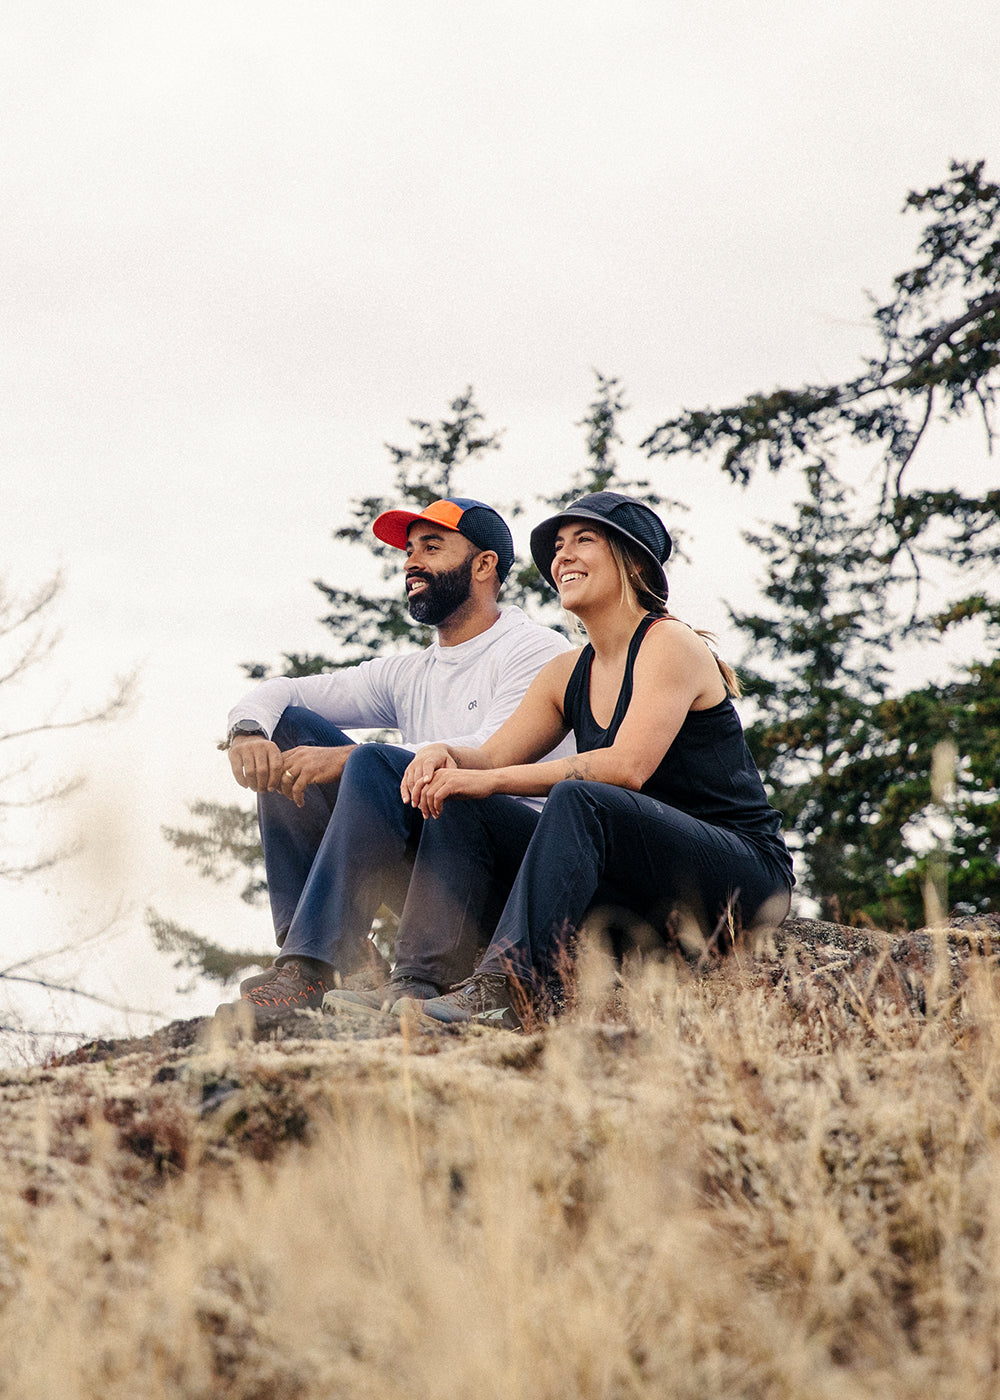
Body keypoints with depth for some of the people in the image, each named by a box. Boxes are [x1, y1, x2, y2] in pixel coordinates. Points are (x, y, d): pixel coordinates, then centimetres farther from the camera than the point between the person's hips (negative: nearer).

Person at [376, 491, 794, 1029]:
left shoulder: (670, 645, -9)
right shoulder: (567, 673, 15)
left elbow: (627, 767, -23)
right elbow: (492, 758, 9)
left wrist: (491, 780, -24)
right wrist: (445, 754, -15)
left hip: (744, 877, -7)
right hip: (641, 893, 8)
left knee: (577, 800, -34)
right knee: (459, 808, -5)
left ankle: (507, 988, -46)